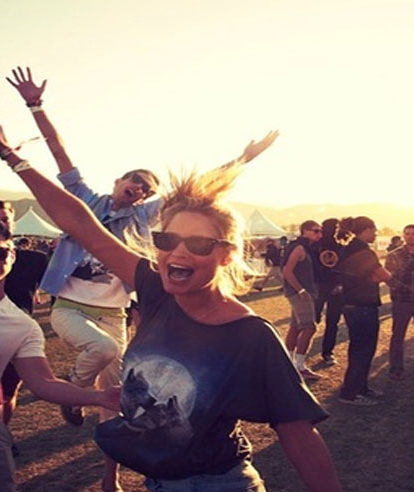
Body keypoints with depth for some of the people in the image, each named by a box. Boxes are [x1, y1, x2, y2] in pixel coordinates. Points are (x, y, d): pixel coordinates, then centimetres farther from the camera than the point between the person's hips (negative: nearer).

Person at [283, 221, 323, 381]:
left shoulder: (306, 248, 15)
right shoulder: (299, 248, -14)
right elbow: (287, 271, -21)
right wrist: (300, 290, -20)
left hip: (303, 293, 10)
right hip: (299, 293, -10)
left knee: (295, 327, 13)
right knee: (309, 327, -12)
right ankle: (299, 367, -10)